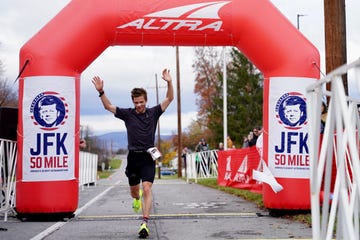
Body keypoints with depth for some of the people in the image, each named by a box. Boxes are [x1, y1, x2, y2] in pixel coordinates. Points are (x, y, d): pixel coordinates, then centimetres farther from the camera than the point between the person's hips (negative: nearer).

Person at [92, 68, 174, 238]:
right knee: (134, 190, 16)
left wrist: (169, 83, -17)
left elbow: (169, 99, -1)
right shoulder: (127, 114, 3)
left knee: (147, 189, -16)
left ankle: (145, 223, -18)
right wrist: (101, 91, -14)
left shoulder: (153, 113, 3)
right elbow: (108, 106, 1)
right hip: (133, 156, 2)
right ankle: (137, 199, 54)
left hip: (148, 156, -2)